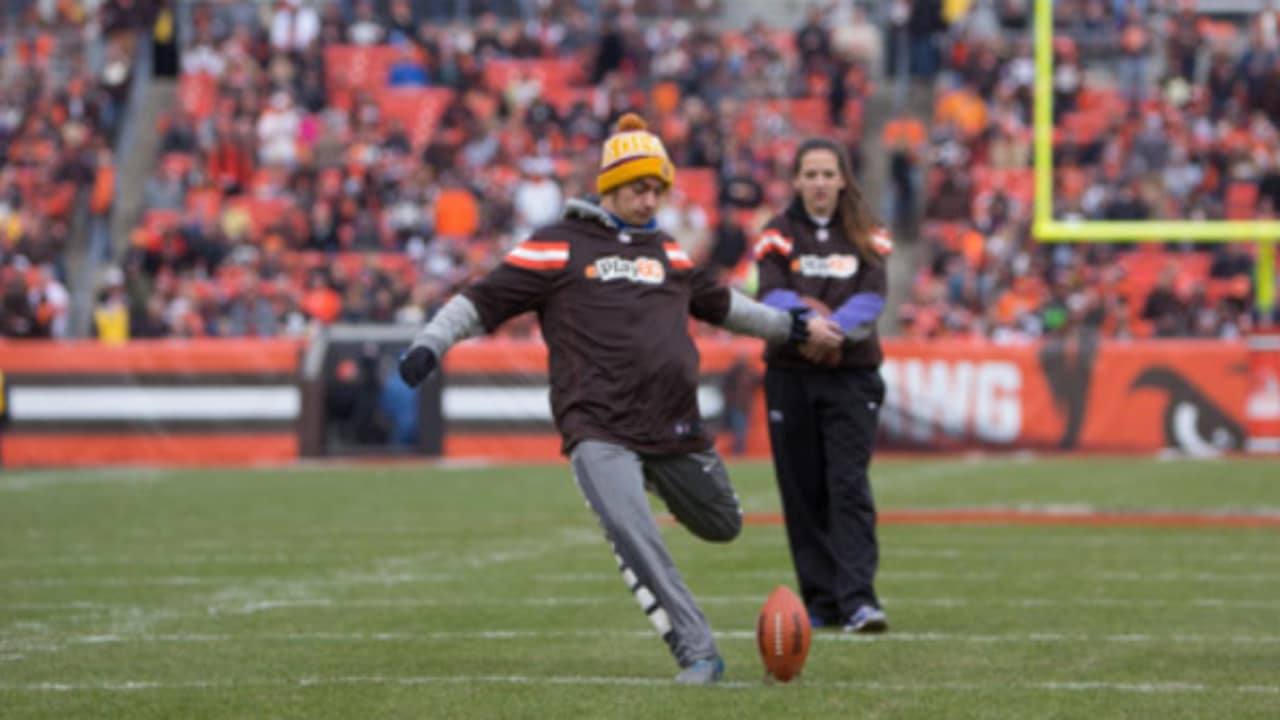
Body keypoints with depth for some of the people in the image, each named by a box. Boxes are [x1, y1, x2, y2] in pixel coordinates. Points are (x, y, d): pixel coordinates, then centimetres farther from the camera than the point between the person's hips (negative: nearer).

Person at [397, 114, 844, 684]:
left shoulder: (666, 251, 19)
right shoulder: (558, 247, 3)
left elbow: (721, 303, 34)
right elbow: (485, 299, 1)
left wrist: (794, 329, 39)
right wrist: (430, 343, -13)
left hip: (675, 425, 5)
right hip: (598, 429, -5)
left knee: (723, 527, 14)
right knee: (631, 534, -25)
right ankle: (698, 653, -21)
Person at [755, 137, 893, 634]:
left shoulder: (867, 238, 7)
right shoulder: (777, 236, 6)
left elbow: (872, 300, -8)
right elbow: (772, 296, -10)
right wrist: (807, 320, -29)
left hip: (851, 374, -1)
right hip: (790, 374, 1)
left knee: (849, 484, -12)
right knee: (802, 490, 3)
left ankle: (858, 598, -18)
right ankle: (821, 601, 11)